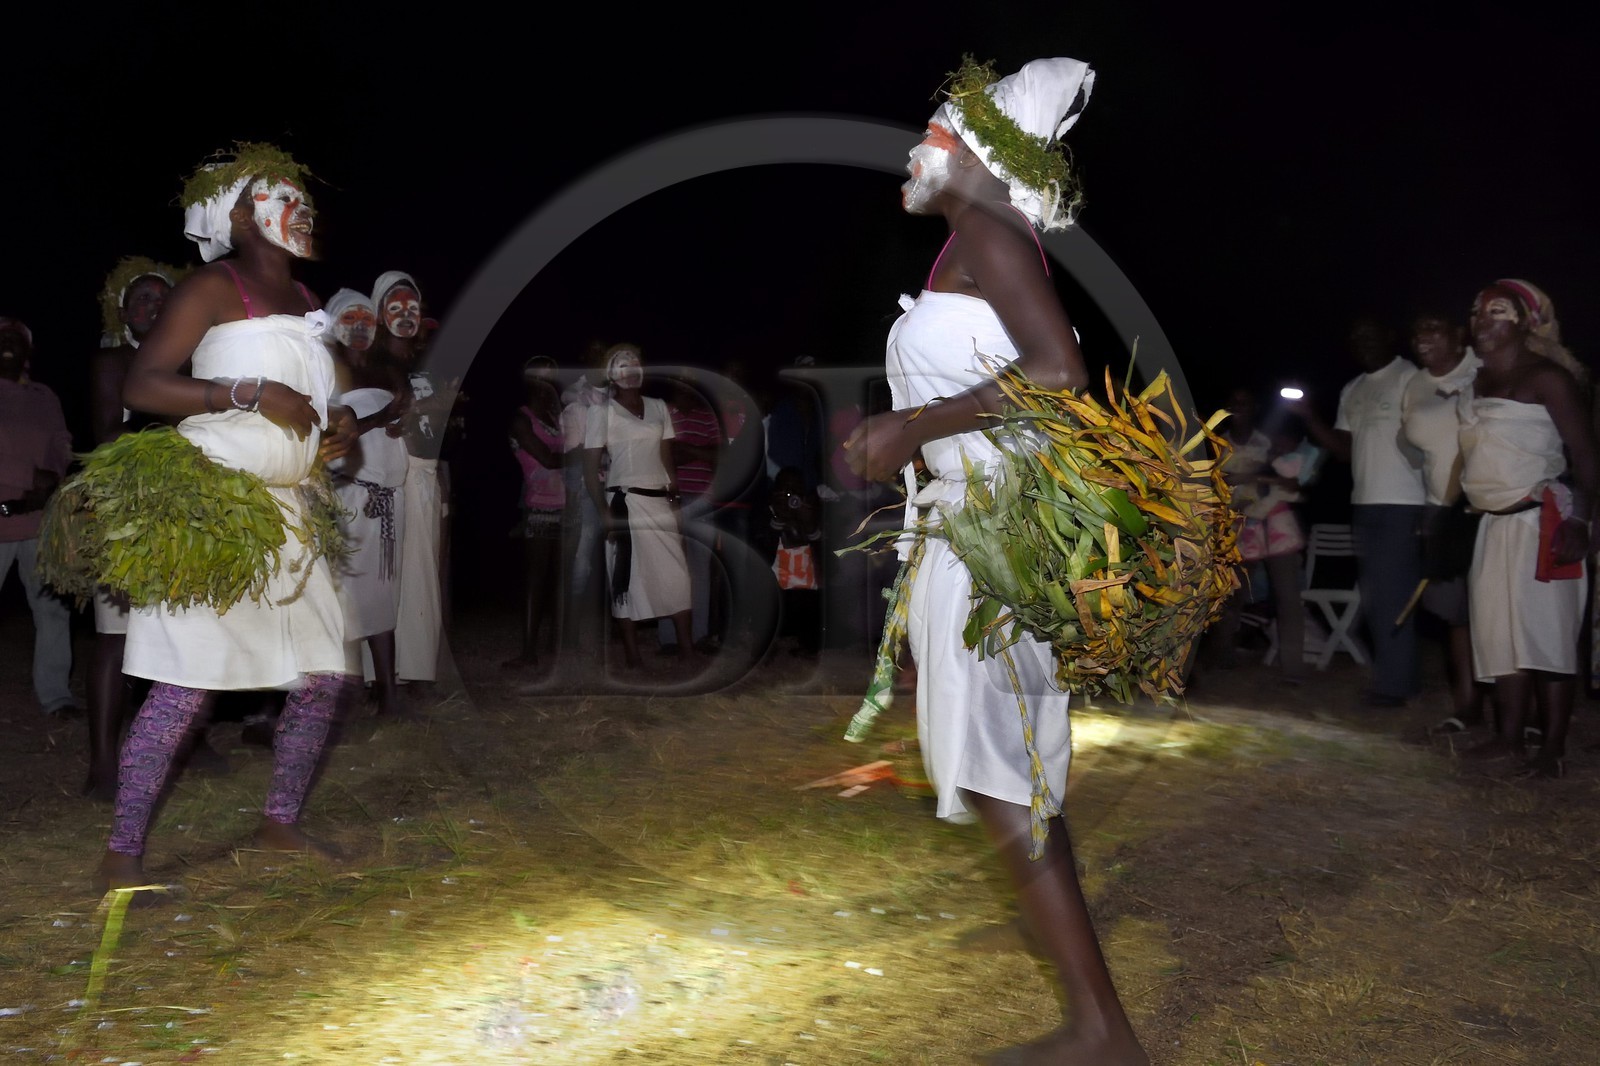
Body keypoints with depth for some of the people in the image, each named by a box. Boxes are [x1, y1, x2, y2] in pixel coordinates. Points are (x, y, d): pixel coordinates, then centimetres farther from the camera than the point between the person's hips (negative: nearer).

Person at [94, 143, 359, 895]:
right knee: (186, 685, -9)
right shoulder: (214, 287, -5)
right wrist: (252, 392, -21)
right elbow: (141, 385, -13)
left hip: (286, 514, 8)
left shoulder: (307, 302, 16)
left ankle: (280, 824, 22)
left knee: (323, 677, 7)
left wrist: (341, 423, 6)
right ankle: (122, 855, 3)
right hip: (213, 512, -8)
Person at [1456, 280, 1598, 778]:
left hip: (1540, 524, -7)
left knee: (1545, 631, -7)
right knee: (1501, 631, 8)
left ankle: (1553, 747, -2)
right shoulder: (1475, 386, 14)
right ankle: (1509, 736, 16)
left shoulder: (1546, 378, -7)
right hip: (1494, 526, 7)